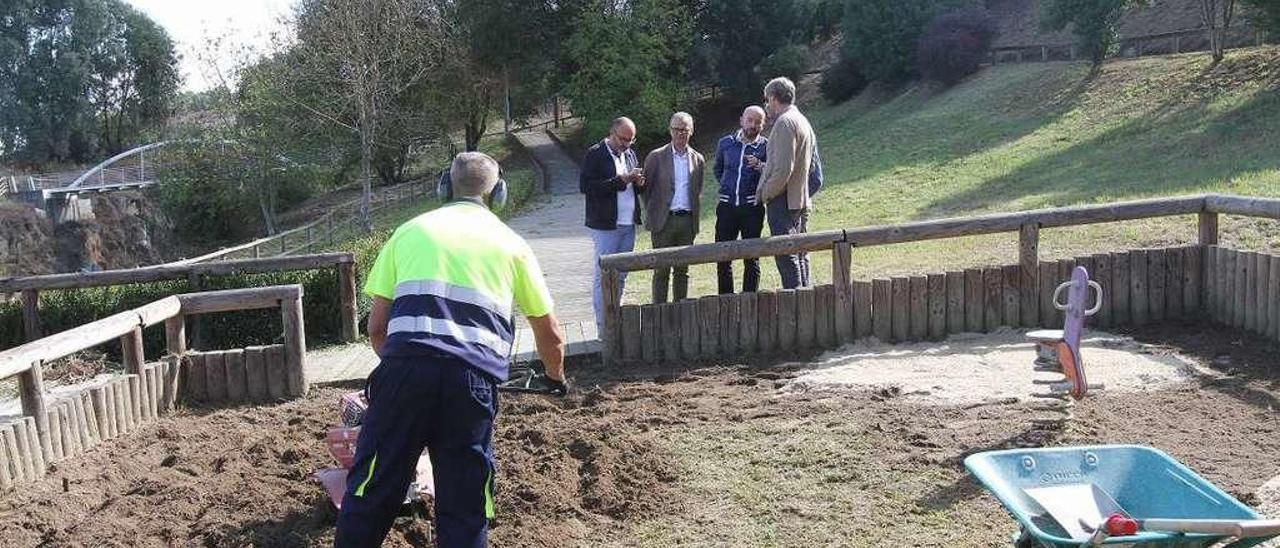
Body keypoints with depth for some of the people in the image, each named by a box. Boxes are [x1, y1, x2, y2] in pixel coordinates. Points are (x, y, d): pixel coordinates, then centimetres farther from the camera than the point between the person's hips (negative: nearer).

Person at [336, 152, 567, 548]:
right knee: (465, 510, 11)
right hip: (474, 377, 0)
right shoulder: (510, 243, 21)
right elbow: (549, 333, 28)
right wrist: (556, 376, 47)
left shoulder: (410, 229, 20)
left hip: (405, 366, 0)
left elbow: (376, 327, 18)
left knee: (371, 492, 11)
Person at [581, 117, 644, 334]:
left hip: (628, 224, 7)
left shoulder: (630, 154, 14)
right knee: (603, 277, -3)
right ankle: (604, 330, 1)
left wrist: (639, 182, -1)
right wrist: (621, 180, -20)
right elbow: (585, 186, -17)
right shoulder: (595, 154, -7)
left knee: (620, 277, 13)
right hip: (606, 225, -7)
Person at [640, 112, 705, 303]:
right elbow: (646, 188, 3)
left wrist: (695, 216, 9)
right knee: (661, 270, -1)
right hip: (664, 220, -3)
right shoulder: (656, 157, 0)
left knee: (683, 270, 9)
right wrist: (651, 215, 0)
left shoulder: (697, 159, 10)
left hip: (687, 221, 3)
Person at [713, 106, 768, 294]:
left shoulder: (766, 146, 0)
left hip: (752, 209, -3)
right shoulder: (725, 143, 9)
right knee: (722, 257, 3)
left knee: (752, 259, 3)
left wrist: (759, 166, -28)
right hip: (726, 207, 3)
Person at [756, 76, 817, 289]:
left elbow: (783, 169, -21)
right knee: (799, 254, 13)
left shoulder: (784, 122, -13)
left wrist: (764, 194, -9)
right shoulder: (803, 122, 17)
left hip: (783, 200, -10)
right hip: (801, 200, 10)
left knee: (786, 255, -9)